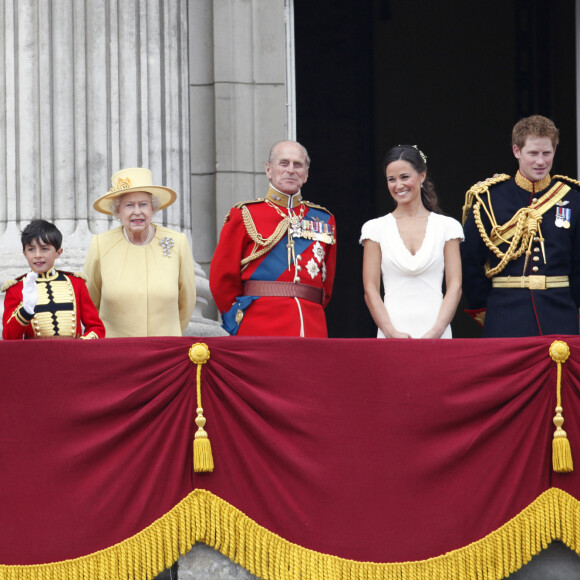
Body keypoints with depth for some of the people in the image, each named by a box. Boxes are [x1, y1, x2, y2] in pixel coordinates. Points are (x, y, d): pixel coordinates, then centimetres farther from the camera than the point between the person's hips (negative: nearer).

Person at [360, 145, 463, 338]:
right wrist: (392, 333, -11)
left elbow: (454, 286, 2)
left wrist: (435, 333, -11)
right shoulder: (375, 228, 8)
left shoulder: (447, 226, 8)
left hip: (437, 335, 0)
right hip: (391, 335, 0)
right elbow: (370, 290, 3)